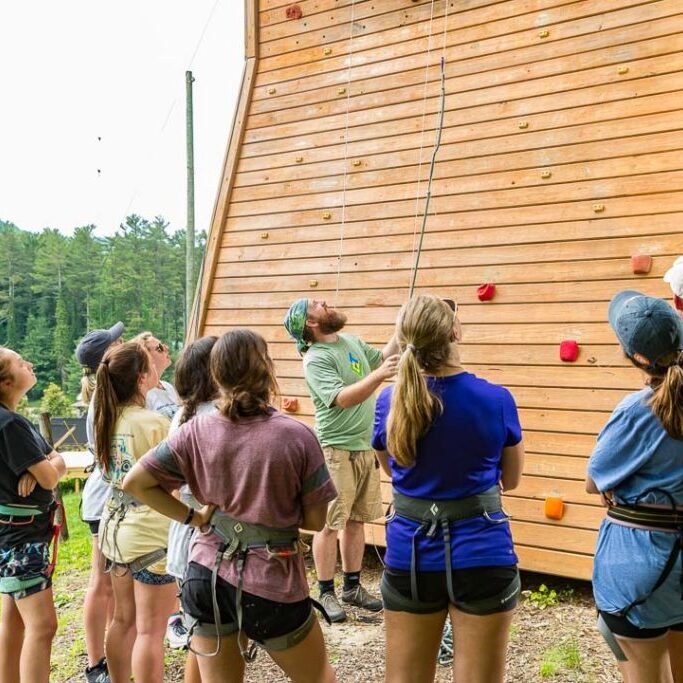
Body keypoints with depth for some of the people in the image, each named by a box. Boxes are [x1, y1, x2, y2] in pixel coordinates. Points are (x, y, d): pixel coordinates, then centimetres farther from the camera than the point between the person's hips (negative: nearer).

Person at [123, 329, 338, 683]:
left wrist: (193, 516, 0)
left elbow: (134, 483, -2)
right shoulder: (297, 436, -14)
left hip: (207, 575, 3)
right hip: (271, 585, -2)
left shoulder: (196, 431, -7)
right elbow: (316, 520, -7)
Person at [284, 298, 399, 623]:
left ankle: (352, 586, 26)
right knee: (330, 523, 0)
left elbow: (381, 358, 22)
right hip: (336, 449, -7)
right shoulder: (316, 359, -15)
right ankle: (326, 593, 12)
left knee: (356, 519, 15)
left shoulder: (351, 341, 10)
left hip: (365, 447, 7)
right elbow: (342, 399, -26)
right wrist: (379, 376, -34)